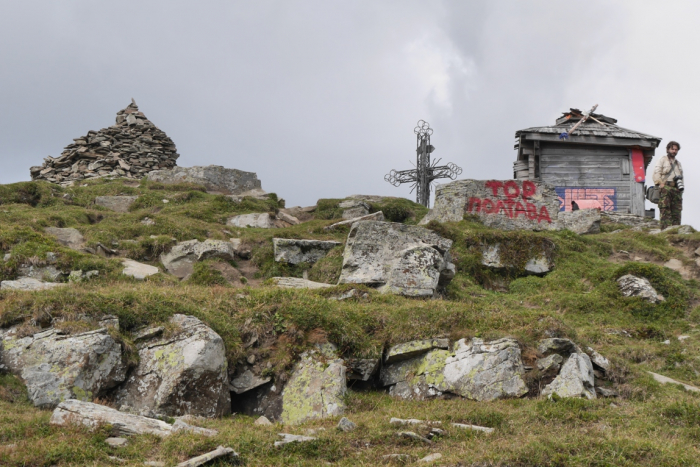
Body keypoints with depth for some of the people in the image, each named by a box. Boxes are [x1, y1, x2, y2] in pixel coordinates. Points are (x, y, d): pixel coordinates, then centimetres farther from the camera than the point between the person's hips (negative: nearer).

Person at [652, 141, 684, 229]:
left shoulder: (678, 163, 28)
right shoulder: (663, 160, 10)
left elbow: (682, 176, 30)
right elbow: (656, 173, 0)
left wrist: (681, 185, 13)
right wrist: (660, 183, -12)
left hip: (676, 189, 6)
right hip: (666, 188, -6)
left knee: (677, 211, -1)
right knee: (665, 211, -14)